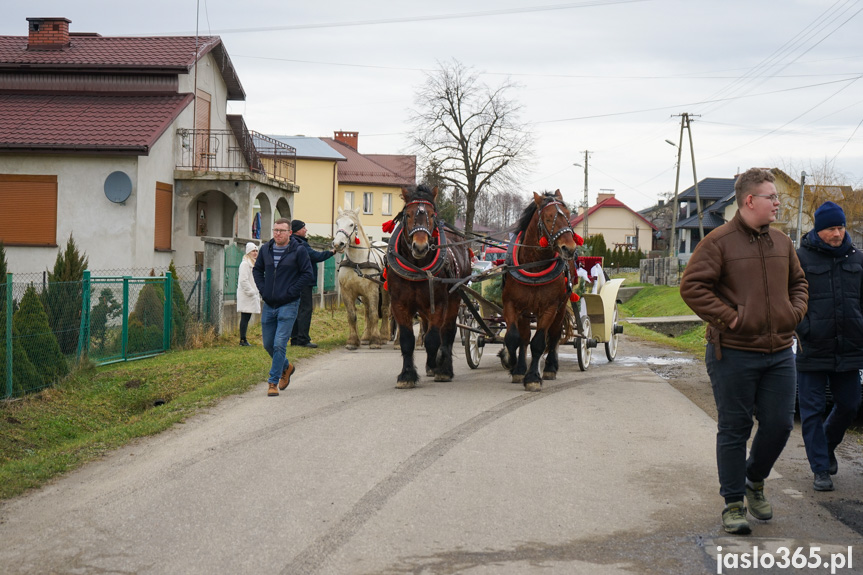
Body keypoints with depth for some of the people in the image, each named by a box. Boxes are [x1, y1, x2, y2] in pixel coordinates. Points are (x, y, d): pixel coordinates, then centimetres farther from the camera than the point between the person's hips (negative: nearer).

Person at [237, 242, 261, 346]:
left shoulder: (253, 263, 20)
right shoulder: (245, 264, -11)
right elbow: (243, 280, -17)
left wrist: (257, 293, 17)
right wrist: (250, 292, -16)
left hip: (252, 295, 9)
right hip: (245, 296, -9)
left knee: (246, 318, 9)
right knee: (245, 318, -8)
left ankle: (243, 339, 11)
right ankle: (242, 340, -7)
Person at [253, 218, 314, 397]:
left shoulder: (298, 251, -7)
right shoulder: (265, 249, 6)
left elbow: (307, 273, -7)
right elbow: (257, 270, 18)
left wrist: (290, 292, -12)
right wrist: (263, 289, 4)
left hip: (288, 305, -5)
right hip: (269, 305, 5)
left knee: (279, 344, -11)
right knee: (268, 344, 13)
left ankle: (273, 382, -3)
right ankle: (286, 367, 39)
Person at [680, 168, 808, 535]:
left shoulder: (781, 242, 11)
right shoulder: (718, 242, -8)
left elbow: (798, 281, 25)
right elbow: (692, 286, -13)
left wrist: (795, 312, 7)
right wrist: (726, 317, -16)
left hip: (779, 353, 5)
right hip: (734, 353, -5)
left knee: (780, 424, 6)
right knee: (734, 429, 3)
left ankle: (755, 480, 32)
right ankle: (733, 503, 13)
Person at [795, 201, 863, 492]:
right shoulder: (801, 258, -4)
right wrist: (801, 329, -12)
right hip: (812, 349, -4)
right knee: (812, 410, 0)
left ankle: (828, 445, 39)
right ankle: (821, 470, 9)